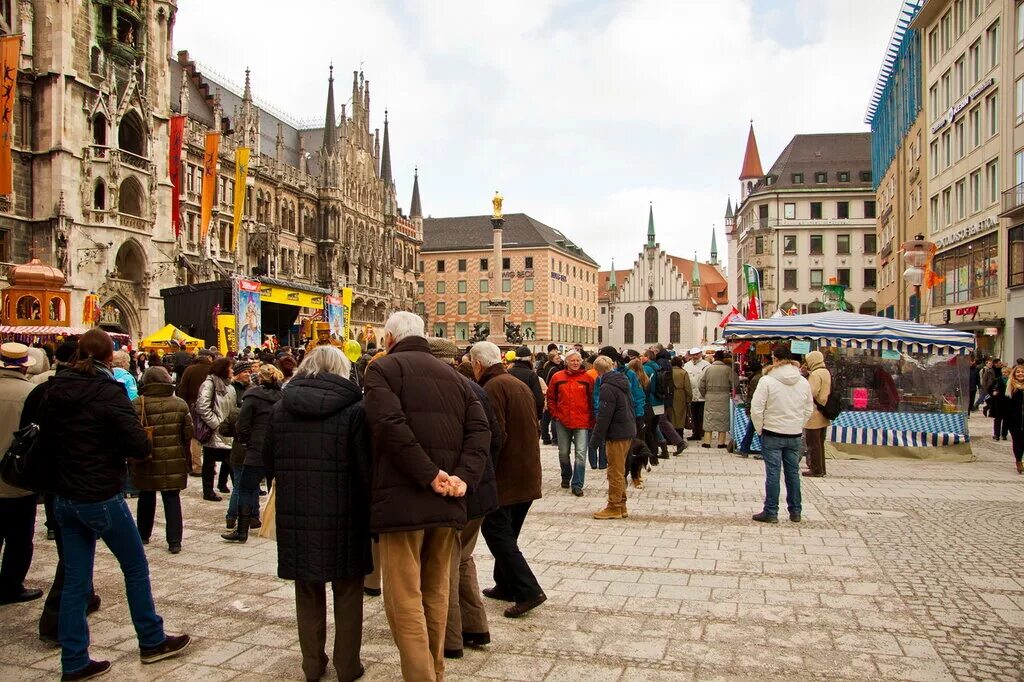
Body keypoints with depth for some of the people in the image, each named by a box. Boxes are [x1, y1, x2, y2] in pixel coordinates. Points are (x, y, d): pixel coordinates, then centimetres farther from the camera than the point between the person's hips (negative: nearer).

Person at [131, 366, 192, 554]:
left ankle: (143, 535, 34)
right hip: (174, 461, 0)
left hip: (146, 461, 0)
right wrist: (184, 455, 14)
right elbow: (188, 434, 0)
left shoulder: (136, 405, -10)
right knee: (172, 499, 4)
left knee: (146, 497, 19)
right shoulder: (180, 404, -5)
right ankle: (174, 541, 0)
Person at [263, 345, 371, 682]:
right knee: (347, 592, 13)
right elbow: (366, 467, -12)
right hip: (342, 515, -3)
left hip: (295, 515, 3)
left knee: (308, 591, 18)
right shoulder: (353, 409, -11)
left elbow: (269, 460, 10)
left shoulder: (280, 408, 2)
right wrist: (369, 511, -1)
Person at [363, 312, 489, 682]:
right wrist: (464, 476, -7)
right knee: (435, 593, 18)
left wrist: (429, 476, -16)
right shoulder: (452, 375, 18)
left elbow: (391, 426, -17)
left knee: (405, 598, -2)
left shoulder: (383, 368, 0)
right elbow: (479, 430, 5)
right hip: (447, 502, 6)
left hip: (403, 499, -6)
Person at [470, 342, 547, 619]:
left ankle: (528, 590, -7)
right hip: (528, 475, 9)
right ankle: (506, 585, 25)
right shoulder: (520, 385, 14)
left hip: (505, 476, -9)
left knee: (496, 532, -3)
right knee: (507, 533, 18)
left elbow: (496, 435, -22)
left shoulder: (493, 387, -15)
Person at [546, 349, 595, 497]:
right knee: (563, 453, 14)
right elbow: (551, 398, 9)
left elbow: (592, 400, 3)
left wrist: (591, 420, 0)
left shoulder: (587, 378, 0)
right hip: (562, 422, 2)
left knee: (581, 453, -8)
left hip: (582, 422, -2)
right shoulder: (557, 377, 2)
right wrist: (555, 414, 1)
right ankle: (566, 477, 36)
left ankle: (577, 484, -2)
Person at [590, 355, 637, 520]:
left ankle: (614, 508, 6)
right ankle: (621, 506, 23)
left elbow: (604, 416, -20)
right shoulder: (622, 382, 11)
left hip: (616, 434, -9)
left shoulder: (608, 387, -17)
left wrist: (597, 436, -14)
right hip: (628, 431, 9)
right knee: (620, 471, 17)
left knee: (615, 472, -1)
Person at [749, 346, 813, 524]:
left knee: (773, 473, 1)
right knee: (793, 473, 13)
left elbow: (756, 409, -14)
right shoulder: (803, 382, 2)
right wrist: (798, 425, 15)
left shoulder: (767, 380, -14)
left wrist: (760, 429, -1)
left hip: (772, 433, -4)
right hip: (795, 435, 5)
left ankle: (771, 512, 6)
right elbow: (809, 409, 9)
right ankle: (795, 512, 21)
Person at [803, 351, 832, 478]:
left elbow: (810, 393, -25)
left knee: (813, 444, -1)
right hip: (823, 415, 10)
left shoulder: (816, 374, -17)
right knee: (819, 443, 17)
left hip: (814, 415, -10)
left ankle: (816, 470, 3)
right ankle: (820, 468, 24)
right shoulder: (826, 372, 13)